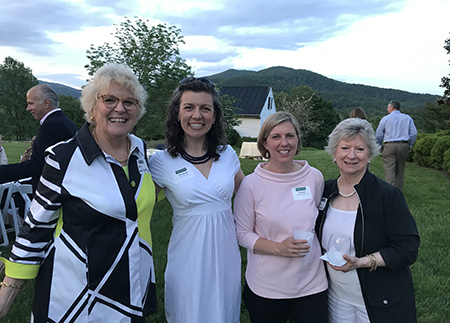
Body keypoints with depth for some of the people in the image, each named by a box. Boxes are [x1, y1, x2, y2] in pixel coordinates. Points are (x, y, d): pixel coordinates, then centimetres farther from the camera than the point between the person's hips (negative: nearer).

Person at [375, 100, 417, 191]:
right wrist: (410, 146, 15)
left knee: (389, 170, -6)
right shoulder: (408, 118, 10)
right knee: (400, 170, 13)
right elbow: (414, 133, 6)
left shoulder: (385, 119, 4)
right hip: (403, 146, 3)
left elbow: (378, 135, 5)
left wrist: (379, 146, 18)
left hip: (389, 146, -3)